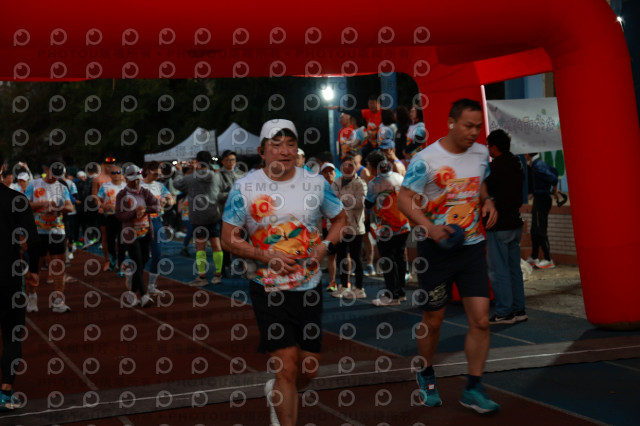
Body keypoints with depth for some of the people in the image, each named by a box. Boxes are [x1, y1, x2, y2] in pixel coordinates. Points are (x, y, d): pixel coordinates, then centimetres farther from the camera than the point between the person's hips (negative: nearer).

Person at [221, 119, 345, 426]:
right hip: (269, 290, -3)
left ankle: (276, 394, 43)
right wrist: (267, 256, -17)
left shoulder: (316, 183, -1)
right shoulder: (245, 188, -7)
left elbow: (340, 219, 12)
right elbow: (229, 238, -4)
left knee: (309, 369, 11)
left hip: (309, 287, 3)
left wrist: (326, 246, -7)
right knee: (288, 368, -8)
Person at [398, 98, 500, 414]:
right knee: (432, 321, 9)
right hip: (436, 248, -4)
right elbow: (405, 200, -13)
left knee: (481, 320, -5)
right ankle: (426, 375, 36)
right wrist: (430, 228, -27)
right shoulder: (426, 159, -14)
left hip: (472, 246, 4)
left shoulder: (481, 154, 4)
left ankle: (473, 389, 8)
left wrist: (488, 201, 1)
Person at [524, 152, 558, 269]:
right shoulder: (541, 164, 11)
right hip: (538, 199, 10)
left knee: (540, 230, -7)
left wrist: (554, 190, -10)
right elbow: (553, 172, 24)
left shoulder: (537, 166, -19)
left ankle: (548, 260, -3)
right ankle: (534, 258, 24)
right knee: (534, 230, 16)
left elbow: (553, 178, -27)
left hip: (542, 200, -10)